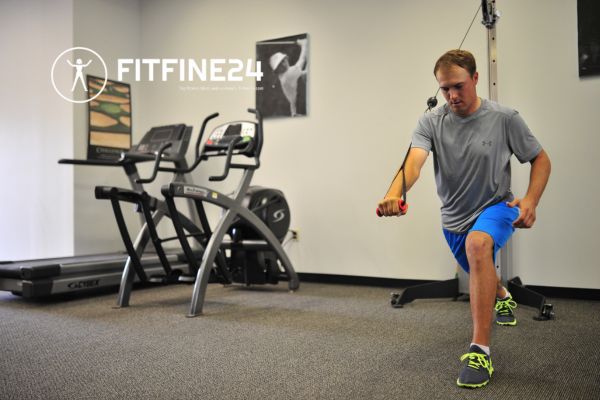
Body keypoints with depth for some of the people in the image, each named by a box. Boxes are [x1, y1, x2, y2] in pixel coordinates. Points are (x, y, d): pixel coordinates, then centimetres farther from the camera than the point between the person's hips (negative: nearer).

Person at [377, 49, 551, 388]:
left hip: (496, 207, -4)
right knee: (482, 276, 26)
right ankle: (503, 297, 67)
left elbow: (541, 159, -2)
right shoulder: (431, 122, -11)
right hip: (455, 218, 4)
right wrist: (394, 194, -51)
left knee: (477, 244, -38)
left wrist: (531, 200, -19)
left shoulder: (504, 118, -13)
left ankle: (480, 351, -32)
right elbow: (415, 160, -30)